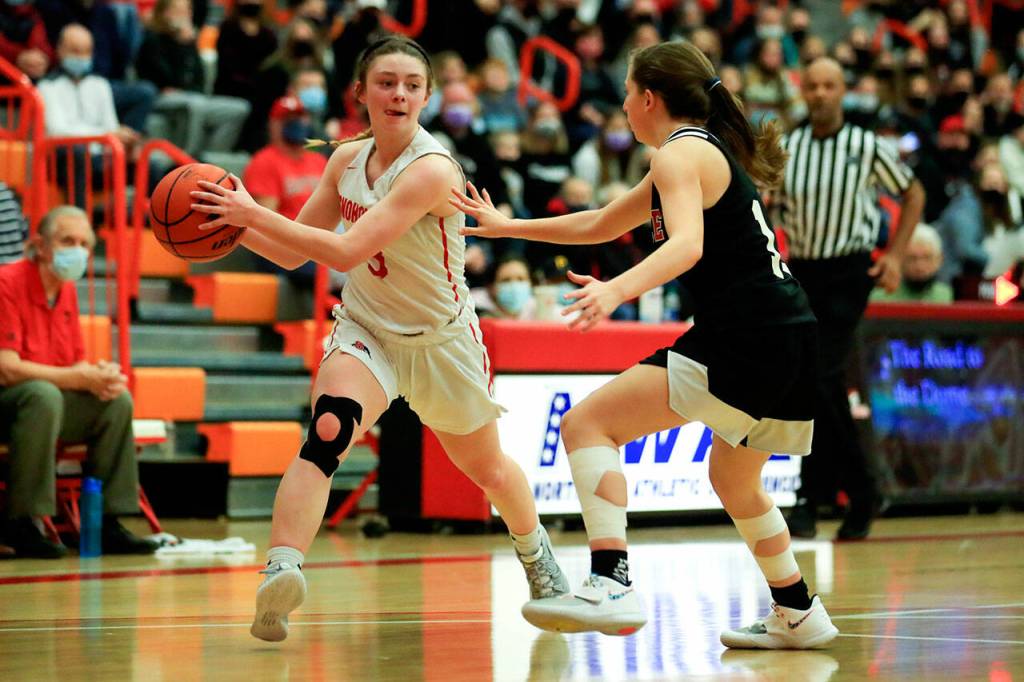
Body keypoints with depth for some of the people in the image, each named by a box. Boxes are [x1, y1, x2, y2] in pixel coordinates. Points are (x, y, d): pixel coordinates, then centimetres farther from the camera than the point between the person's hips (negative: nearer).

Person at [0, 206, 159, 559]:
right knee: (43, 394, -37)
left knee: (118, 400, -6)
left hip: (50, 397, 9)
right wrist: (81, 378, -24)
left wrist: (100, 374, -11)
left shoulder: (67, 291, 10)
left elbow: (77, 362, 15)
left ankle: (107, 523, -5)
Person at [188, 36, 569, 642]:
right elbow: (293, 253, 3)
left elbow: (346, 251, -35)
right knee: (328, 429, -29)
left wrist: (255, 213, -35)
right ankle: (281, 571, -42)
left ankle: (535, 552, 50)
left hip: (442, 338, -3)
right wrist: (238, 222, -15)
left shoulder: (432, 169, -26)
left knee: (487, 468, 18)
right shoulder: (347, 160, -5)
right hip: (366, 329, 3)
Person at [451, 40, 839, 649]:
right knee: (736, 482, 30)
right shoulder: (711, 150, 24)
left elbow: (687, 244, -26)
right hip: (795, 347, 10)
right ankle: (798, 616, 38)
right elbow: (601, 225, 34)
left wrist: (618, 289, -42)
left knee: (588, 424, -10)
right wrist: (507, 226, 39)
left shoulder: (682, 153, -5)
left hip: (744, 343, -10)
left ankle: (612, 587, -24)